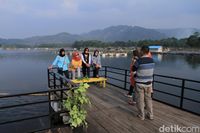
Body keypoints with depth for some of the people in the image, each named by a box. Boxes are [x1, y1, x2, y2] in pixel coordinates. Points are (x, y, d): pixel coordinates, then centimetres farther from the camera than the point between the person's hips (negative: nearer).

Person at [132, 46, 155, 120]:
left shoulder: (139, 61, -21)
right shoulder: (152, 60, -2)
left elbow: (133, 69, -6)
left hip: (140, 83, -5)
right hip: (148, 83, 5)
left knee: (140, 100, 9)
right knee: (148, 99, 18)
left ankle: (141, 115, 20)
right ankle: (150, 115, 25)